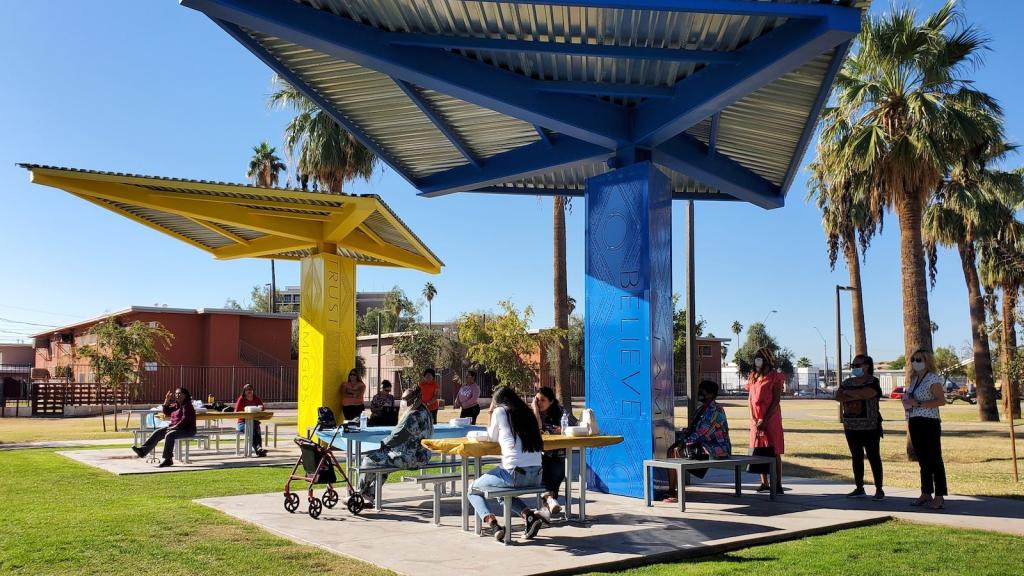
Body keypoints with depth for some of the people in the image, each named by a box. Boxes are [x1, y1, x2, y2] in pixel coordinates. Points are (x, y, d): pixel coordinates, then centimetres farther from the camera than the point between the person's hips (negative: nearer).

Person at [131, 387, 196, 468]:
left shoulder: (187, 405, -10)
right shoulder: (176, 405, 17)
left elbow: (185, 420, -20)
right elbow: (166, 412, 21)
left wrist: (174, 427, -24)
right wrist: (167, 401, 9)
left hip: (187, 429, -9)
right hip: (174, 427, 9)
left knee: (169, 435, -33)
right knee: (157, 433, -5)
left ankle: (167, 459, -31)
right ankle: (143, 450, -14)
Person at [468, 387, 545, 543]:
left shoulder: (499, 411, 2)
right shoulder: (527, 413, 16)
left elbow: (493, 438, 14)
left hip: (514, 473, -6)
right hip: (536, 475, 6)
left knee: (473, 490, 17)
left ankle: (492, 524, -6)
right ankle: (530, 515, 12)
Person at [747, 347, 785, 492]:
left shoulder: (775, 377, -6)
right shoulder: (753, 376, 13)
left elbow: (776, 400, -11)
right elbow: (750, 398, 12)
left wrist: (765, 420, -16)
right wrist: (753, 419, 0)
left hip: (771, 419, -6)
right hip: (756, 420, 6)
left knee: (774, 451, -5)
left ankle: (778, 484, -3)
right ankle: (764, 483, 14)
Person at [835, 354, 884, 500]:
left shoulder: (873, 382, -4)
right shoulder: (848, 382, 14)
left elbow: (864, 393, -22)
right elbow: (838, 397, 1)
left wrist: (847, 392, -7)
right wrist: (855, 396, -13)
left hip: (869, 427, -6)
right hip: (851, 426, 6)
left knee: (873, 457, -3)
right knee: (856, 457, 8)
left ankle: (879, 489, 2)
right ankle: (859, 489, 14)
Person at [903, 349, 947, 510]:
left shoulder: (932, 379, -9)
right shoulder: (914, 379, 16)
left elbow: (942, 400, -17)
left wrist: (917, 403, -20)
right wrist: (907, 402, 1)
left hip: (929, 423, -8)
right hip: (915, 423, 8)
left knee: (934, 460, -5)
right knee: (923, 460, 13)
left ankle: (939, 497, -3)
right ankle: (926, 494, 20)